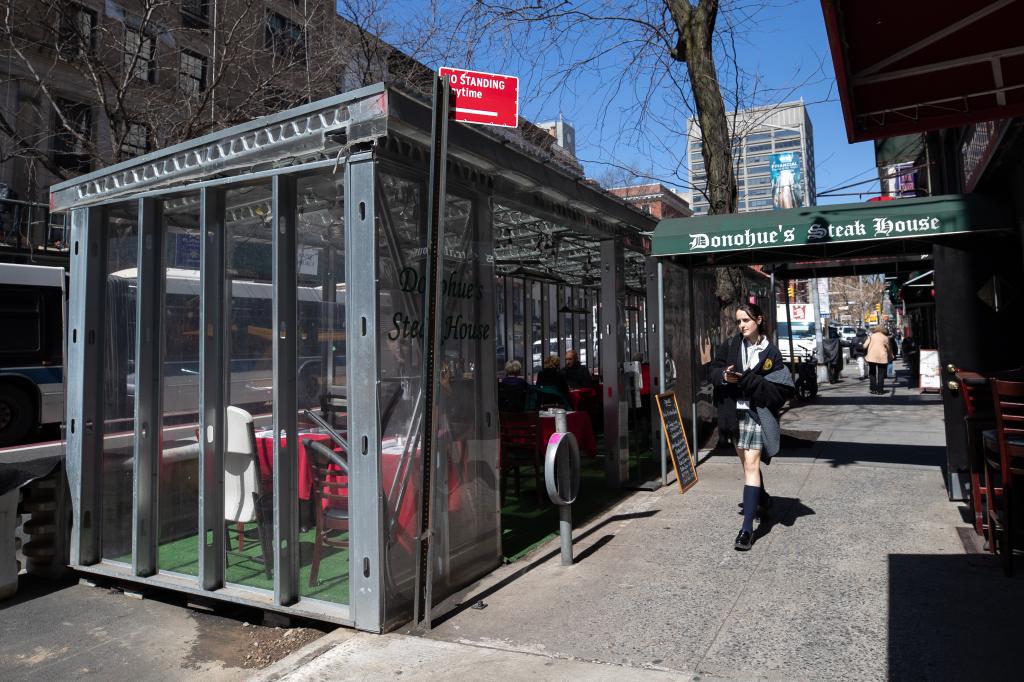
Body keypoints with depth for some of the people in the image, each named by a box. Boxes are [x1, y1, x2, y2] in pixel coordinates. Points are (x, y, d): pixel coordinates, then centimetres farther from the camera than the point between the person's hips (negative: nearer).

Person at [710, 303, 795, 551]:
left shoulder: (770, 351, -6)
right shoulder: (730, 345, 3)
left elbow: (777, 388, -11)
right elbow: (713, 370, 7)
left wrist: (746, 379, -22)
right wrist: (725, 376, -16)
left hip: (757, 412, -5)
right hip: (734, 412, 5)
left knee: (751, 464, -12)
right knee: (747, 461, 20)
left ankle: (747, 527, -11)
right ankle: (763, 499, 48)